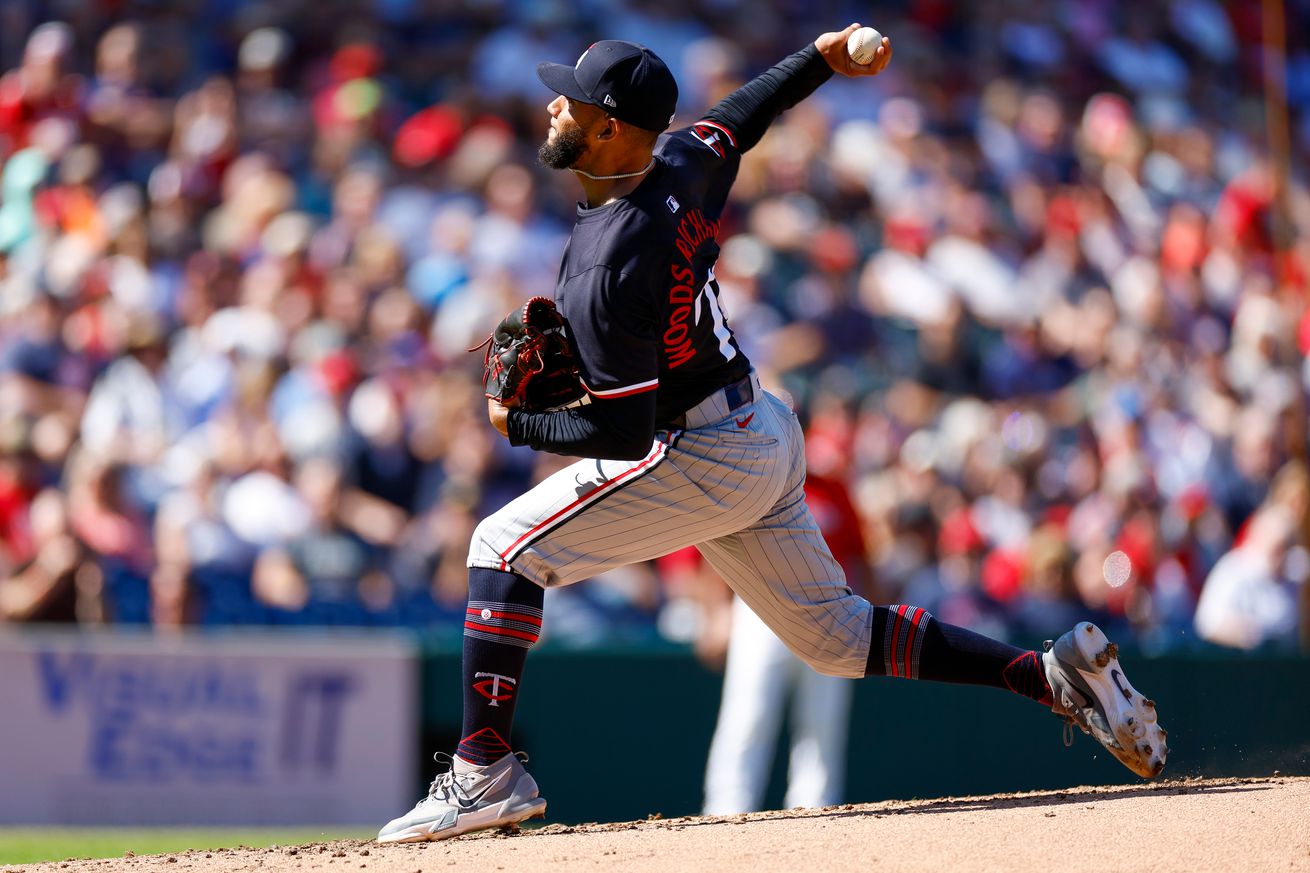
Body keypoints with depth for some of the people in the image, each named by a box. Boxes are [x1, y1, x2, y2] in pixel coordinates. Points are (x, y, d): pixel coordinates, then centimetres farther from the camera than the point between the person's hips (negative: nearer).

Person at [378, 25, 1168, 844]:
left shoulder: (609, 269, -26)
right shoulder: (684, 163, -2)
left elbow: (625, 436, -24)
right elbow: (741, 116, 23)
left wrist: (518, 424, -10)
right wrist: (821, 56, 26)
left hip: (705, 461, -10)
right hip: (765, 433, 10)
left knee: (506, 545, -6)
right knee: (834, 634, 18)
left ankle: (487, 771, -10)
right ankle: (1055, 672, 12)